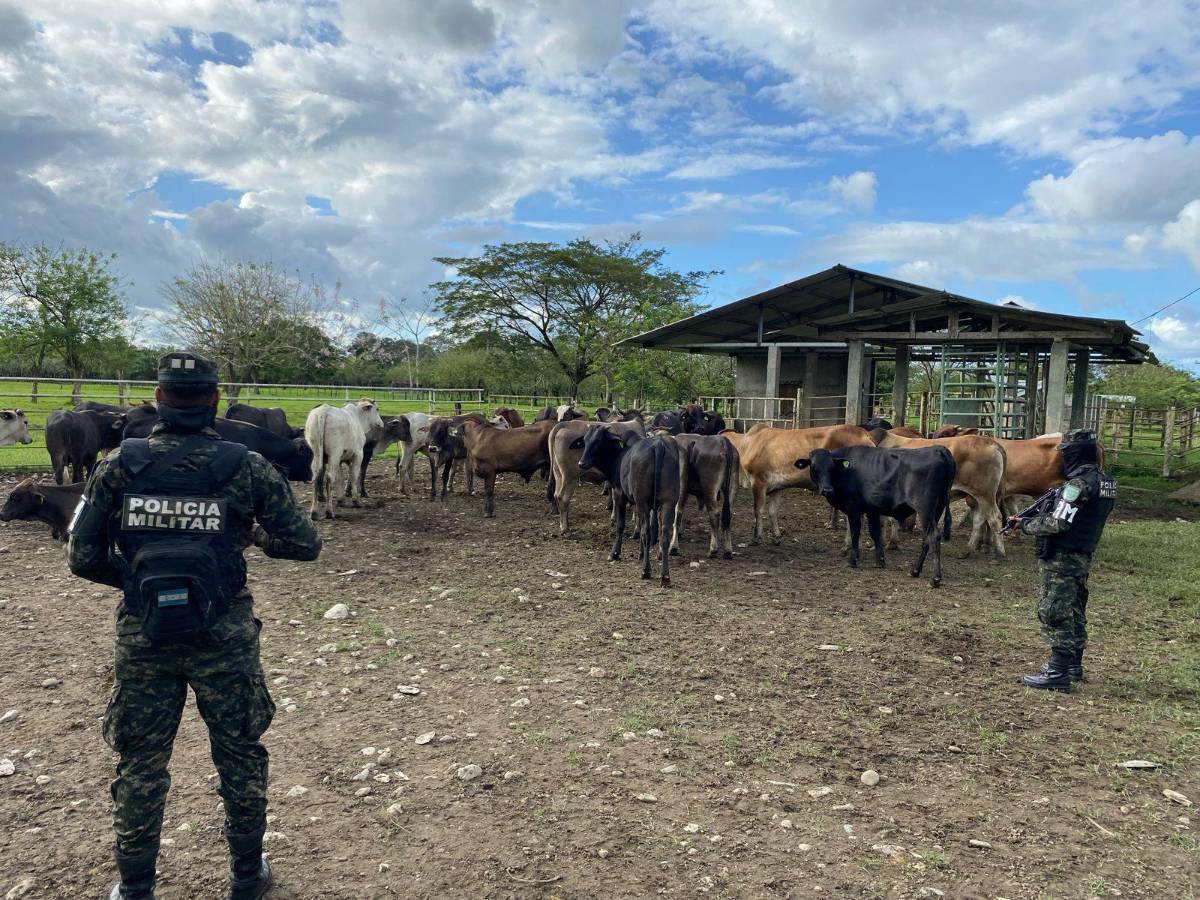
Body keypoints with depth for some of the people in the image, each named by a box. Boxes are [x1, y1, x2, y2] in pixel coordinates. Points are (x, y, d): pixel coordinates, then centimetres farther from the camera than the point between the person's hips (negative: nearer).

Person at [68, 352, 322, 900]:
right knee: (239, 757, 16)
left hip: (142, 637, 1)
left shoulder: (119, 465, -5)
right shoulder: (245, 466, -10)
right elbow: (305, 544, -6)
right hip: (224, 638, -1)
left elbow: (83, 558, -2)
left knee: (141, 765, 17)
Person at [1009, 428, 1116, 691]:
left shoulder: (1079, 484, -20)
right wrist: (1031, 519, 10)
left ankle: (1058, 673, -2)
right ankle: (1073, 665, 31)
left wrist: (1026, 525, -8)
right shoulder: (1103, 482, 10)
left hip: (1061, 559, -10)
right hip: (1082, 556, 10)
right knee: (1074, 612, 19)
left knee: (1055, 613, -5)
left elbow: (1057, 524, -23)